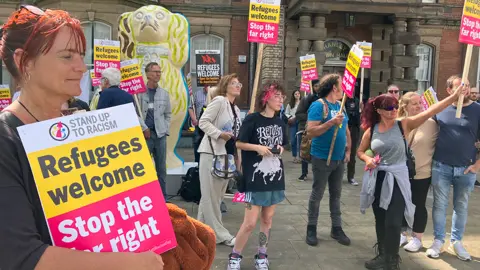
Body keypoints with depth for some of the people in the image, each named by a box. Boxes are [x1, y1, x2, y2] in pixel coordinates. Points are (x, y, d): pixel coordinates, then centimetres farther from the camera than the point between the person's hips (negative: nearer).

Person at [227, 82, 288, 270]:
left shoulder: (280, 123, 8)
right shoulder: (252, 119, -9)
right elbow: (239, 143, -5)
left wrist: (280, 149, -2)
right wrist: (258, 147, -18)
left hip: (275, 177, 6)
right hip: (255, 178, -6)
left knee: (267, 220, 13)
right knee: (250, 222, -4)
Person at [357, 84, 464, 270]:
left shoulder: (404, 124, -6)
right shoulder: (371, 130, 0)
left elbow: (430, 111, -14)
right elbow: (360, 151, 12)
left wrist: (454, 95, -21)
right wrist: (368, 159, -9)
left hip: (397, 179, -2)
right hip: (377, 179, 3)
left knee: (393, 222, -5)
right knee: (380, 220, 14)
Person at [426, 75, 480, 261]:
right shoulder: (440, 109, 1)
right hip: (441, 167, 0)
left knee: (461, 207, 12)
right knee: (439, 205, 7)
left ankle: (456, 242, 27)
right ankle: (438, 241, 20)